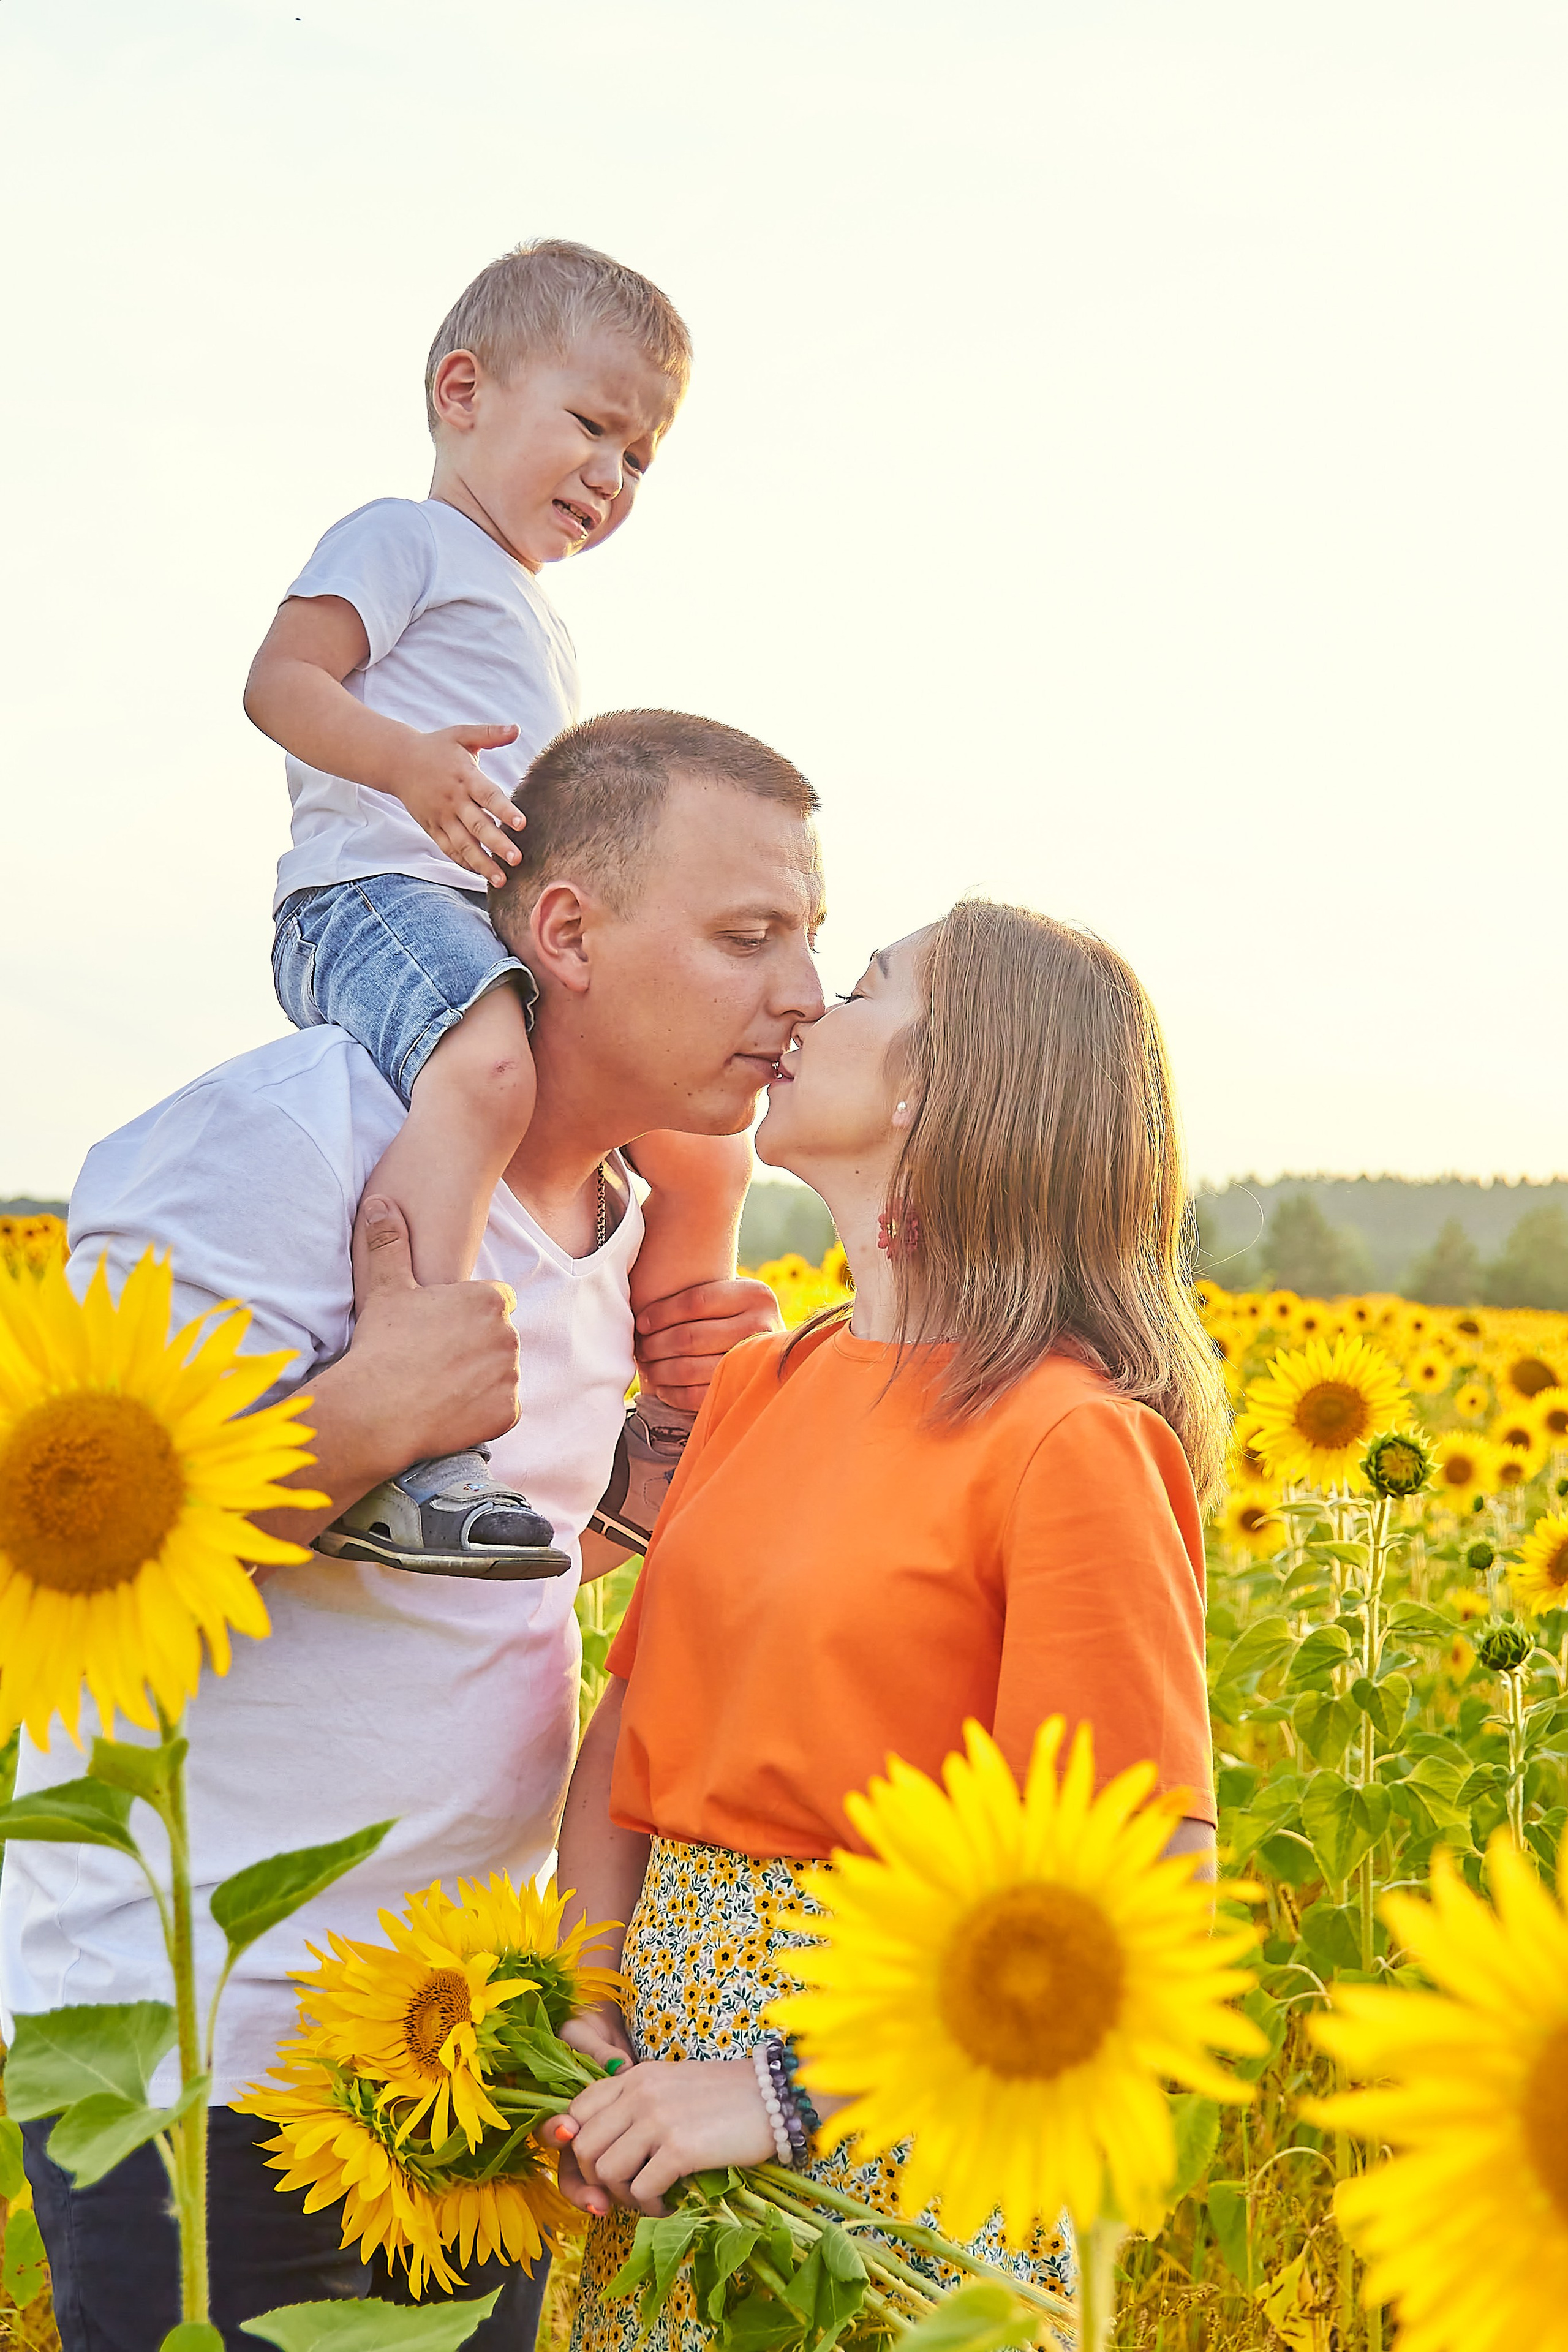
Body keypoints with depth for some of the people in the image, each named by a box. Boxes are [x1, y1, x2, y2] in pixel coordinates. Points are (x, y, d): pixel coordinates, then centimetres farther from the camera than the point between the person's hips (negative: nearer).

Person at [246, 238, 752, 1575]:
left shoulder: (540, 624, 33)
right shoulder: (404, 538, 4)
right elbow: (281, 681, -10)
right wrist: (408, 762, -28)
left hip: (515, 936, 10)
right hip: (377, 895, -10)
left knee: (710, 1165, 6)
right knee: (486, 1072, -40)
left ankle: (672, 1452, 23)